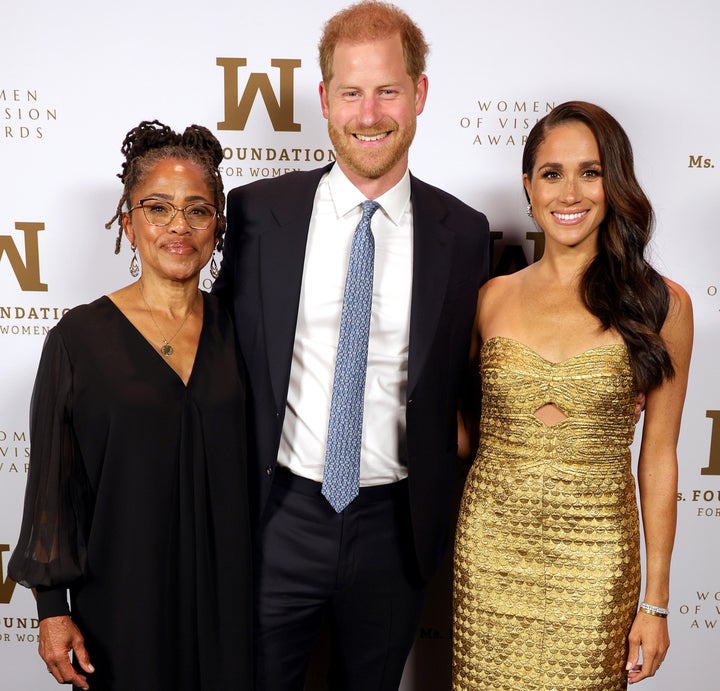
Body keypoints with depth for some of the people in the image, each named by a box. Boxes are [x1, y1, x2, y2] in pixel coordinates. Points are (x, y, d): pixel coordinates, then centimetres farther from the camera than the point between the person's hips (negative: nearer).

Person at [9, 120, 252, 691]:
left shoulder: (234, 329, 0)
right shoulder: (80, 338, -9)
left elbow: (249, 467, 6)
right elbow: (52, 482, -5)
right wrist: (54, 609, -5)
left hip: (225, 587, 3)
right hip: (123, 591, -2)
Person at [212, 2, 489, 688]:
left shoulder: (463, 233, -4)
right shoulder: (257, 211, -6)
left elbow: (462, 380, 5)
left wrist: (439, 510, 1)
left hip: (395, 526, 1)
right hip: (279, 515, 0)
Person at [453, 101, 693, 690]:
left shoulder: (660, 303, -4)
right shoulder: (494, 297, 1)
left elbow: (658, 456, -2)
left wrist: (656, 601, 0)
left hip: (594, 559, -1)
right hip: (491, 549, 2)